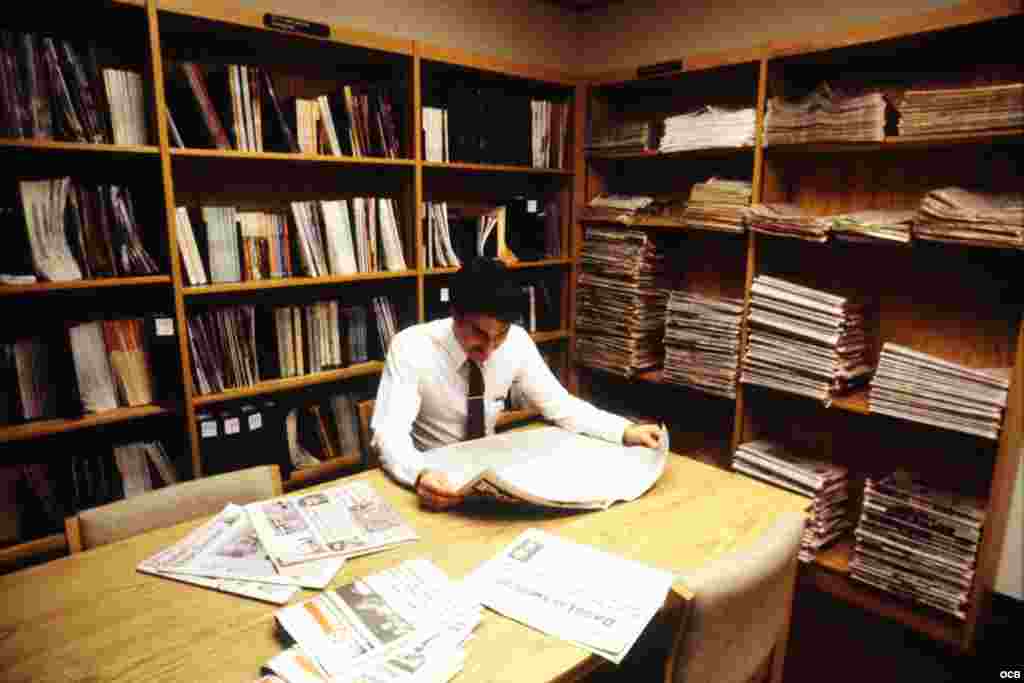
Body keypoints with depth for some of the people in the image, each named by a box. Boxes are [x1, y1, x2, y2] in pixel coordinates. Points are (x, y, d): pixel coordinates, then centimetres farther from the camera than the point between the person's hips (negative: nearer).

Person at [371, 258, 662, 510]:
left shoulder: (517, 341, -11)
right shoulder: (410, 347, -21)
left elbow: (560, 406, -5)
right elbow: (389, 433, -28)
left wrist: (626, 431, -19)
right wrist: (420, 475, -49)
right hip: (433, 479, -2)